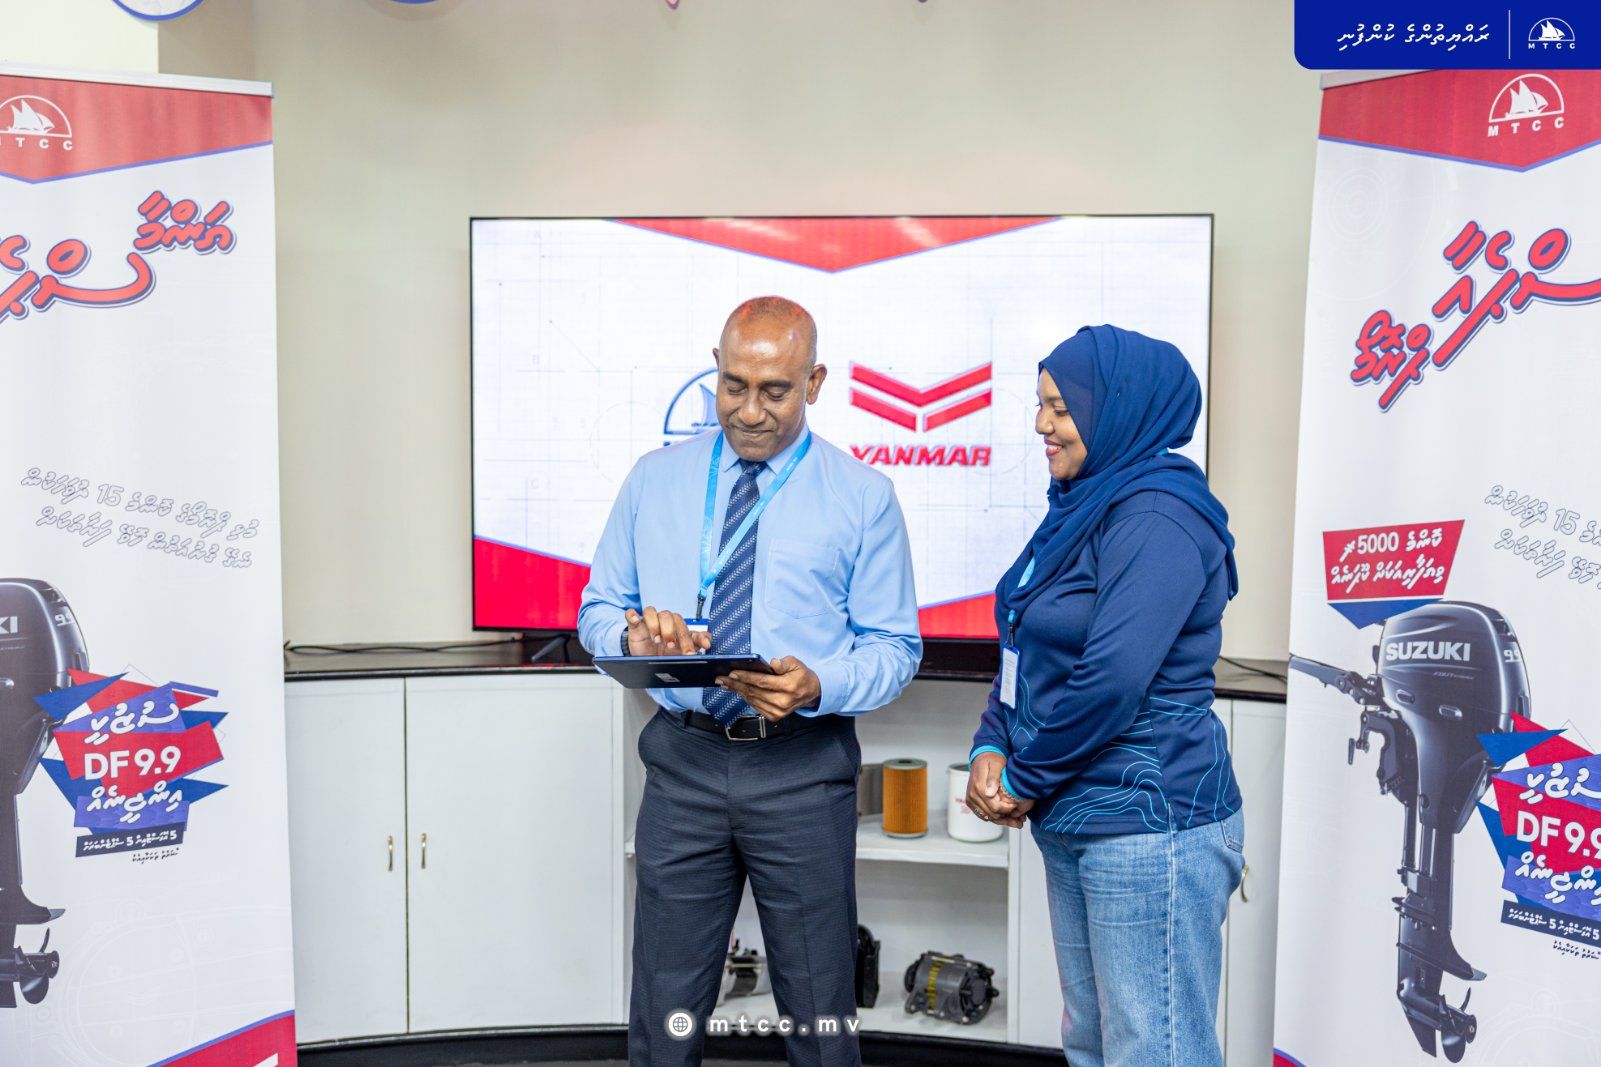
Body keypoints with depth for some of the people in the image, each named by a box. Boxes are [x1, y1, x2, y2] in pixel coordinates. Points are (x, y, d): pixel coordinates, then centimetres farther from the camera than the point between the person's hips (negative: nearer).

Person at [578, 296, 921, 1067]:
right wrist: (632, 638, -14)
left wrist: (818, 687, -21)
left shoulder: (862, 497, -1)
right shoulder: (654, 481, 7)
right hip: (683, 763, 2)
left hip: (803, 770, -1)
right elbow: (597, 609, 10)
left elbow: (894, 648, 0)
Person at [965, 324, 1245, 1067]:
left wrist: (1024, 781, -12)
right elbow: (1024, 648, 17)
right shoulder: (1081, 506, 14)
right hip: (1075, 823, 10)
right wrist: (992, 748, 1)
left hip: (1149, 821, -10)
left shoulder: (1157, 517, -16)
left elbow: (1111, 678, -24)